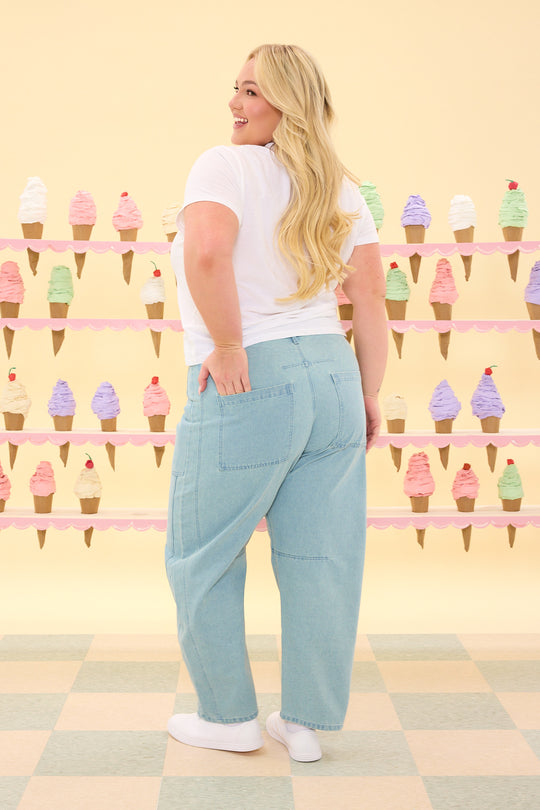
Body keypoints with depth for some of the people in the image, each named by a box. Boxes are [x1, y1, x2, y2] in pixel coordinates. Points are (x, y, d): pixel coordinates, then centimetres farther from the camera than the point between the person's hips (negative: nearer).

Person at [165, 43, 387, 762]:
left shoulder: (226, 166, -8)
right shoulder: (340, 187, 11)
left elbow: (207, 253, -28)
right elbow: (372, 297, 8)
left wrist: (228, 346, -16)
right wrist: (368, 397, 12)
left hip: (246, 392, -6)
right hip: (331, 378, 7)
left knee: (203, 559, 12)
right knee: (321, 561, 11)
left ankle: (230, 716, 24)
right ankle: (306, 723, 22)